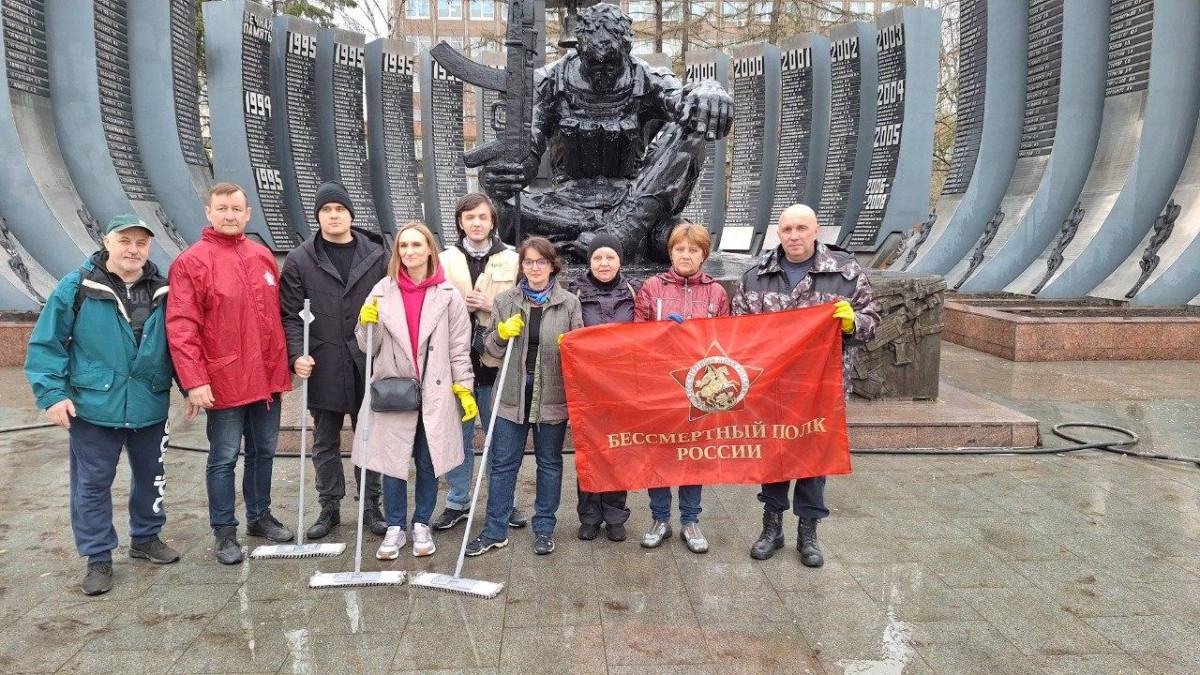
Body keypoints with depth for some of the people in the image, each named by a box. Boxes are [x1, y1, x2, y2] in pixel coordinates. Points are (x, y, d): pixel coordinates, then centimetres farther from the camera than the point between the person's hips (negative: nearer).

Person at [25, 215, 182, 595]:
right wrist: (52, 393, -11)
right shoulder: (77, 287, -7)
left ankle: (146, 538, 36)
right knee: (93, 483, 5)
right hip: (94, 408, -3)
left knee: (151, 477, 16)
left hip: (151, 407, 3)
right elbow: (46, 344, -5)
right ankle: (98, 558, 19)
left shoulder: (162, 291, 2)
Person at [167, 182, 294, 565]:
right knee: (224, 458, 5)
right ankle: (224, 532, 19)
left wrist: (285, 363, 14)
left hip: (268, 378, 6)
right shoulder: (191, 262, -8)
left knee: (264, 451, 17)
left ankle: (260, 516, 33)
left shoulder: (263, 256, 9)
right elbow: (181, 327, -13)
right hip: (225, 382, -5)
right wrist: (194, 381, -19)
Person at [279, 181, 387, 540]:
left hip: (368, 365, 0)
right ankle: (329, 507, 26)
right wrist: (297, 354, -13)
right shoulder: (301, 260, 1)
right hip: (323, 367, 0)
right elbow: (290, 313, 0)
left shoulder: (377, 256, 3)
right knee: (325, 443, 12)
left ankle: (371, 506, 23)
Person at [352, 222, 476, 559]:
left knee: (428, 462, 8)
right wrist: (366, 324, -14)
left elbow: (459, 347, 3)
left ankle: (422, 524, 25)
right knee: (392, 461, 5)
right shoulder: (383, 291, 3)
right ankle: (395, 527, 21)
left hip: (434, 392, 0)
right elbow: (369, 347, 6)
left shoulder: (448, 294, 1)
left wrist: (465, 389, 0)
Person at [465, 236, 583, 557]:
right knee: (503, 463, 6)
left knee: (550, 462, 11)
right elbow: (491, 349, 8)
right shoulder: (505, 301, 4)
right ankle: (495, 531, 17)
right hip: (512, 394, 1)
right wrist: (502, 334, -12)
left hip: (552, 396, -1)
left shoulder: (569, 303, 0)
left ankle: (544, 529, 24)